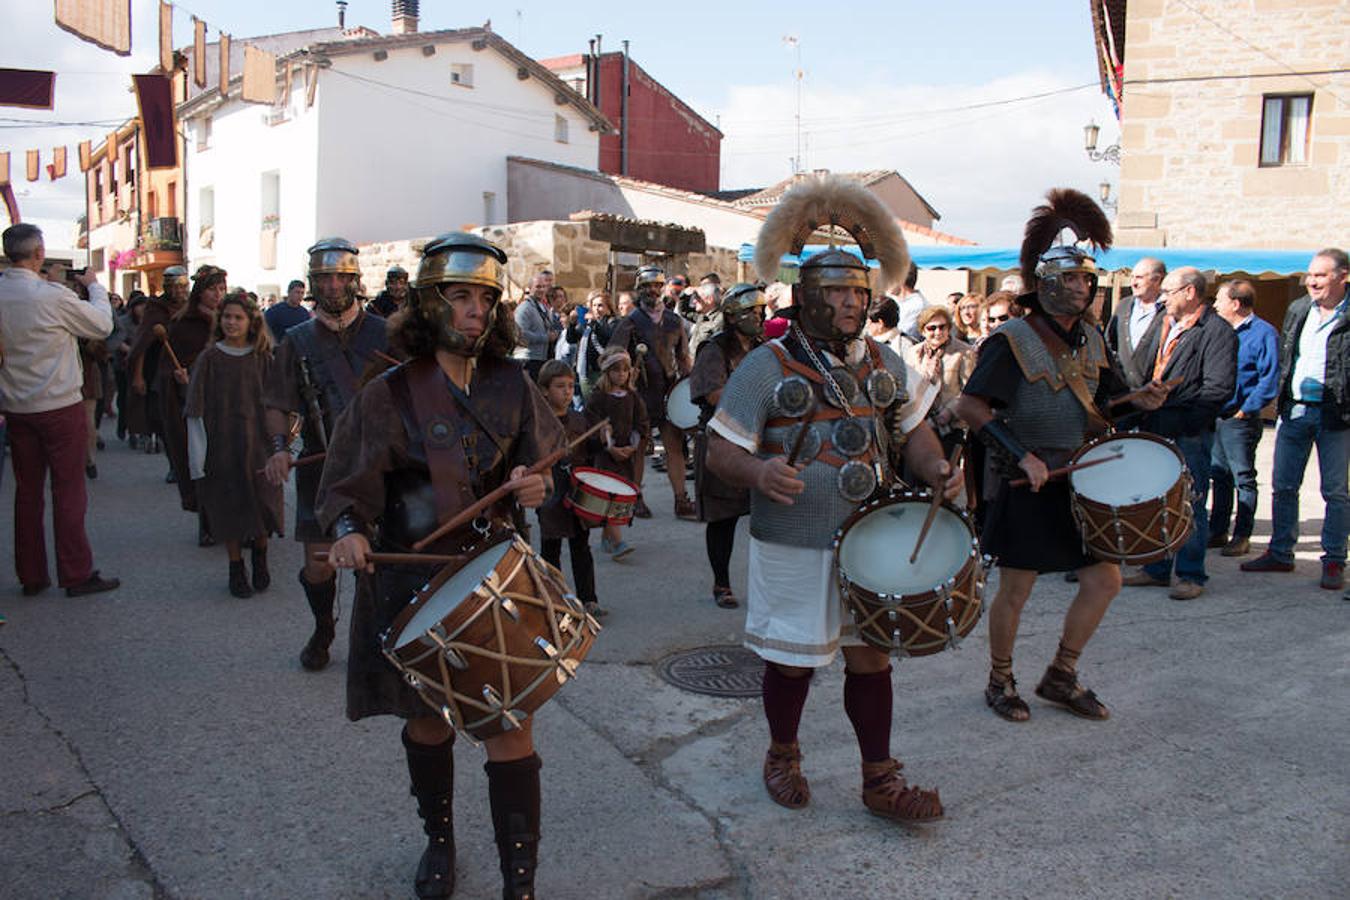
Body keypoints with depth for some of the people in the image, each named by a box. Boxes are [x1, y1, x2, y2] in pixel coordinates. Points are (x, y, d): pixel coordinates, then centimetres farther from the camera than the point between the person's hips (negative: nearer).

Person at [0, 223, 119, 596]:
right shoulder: (54, 296, -17)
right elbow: (103, 326, -3)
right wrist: (95, 285, 10)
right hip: (59, 407, -5)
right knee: (68, 491, 2)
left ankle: (31, 576, 19)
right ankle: (76, 574, 7)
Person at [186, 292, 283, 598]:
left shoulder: (262, 358, 2)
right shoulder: (209, 358, -1)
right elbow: (195, 409, -2)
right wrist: (197, 455, -8)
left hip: (257, 443, 1)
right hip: (221, 444, -1)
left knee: (261, 502, 2)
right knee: (229, 508, 5)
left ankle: (260, 559, 26)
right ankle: (236, 568, 20)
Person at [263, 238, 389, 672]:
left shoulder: (382, 333, 0)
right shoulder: (298, 340, 4)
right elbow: (277, 405, 8)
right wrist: (279, 447, -10)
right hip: (321, 468, 1)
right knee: (318, 565, 5)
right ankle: (322, 629, 33)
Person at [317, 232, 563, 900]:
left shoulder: (512, 387, 2)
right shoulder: (390, 393, -5)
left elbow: (544, 464, 11)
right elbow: (347, 485, -4)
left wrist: (536, 486, -12)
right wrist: (348, 530, -24)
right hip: (413, 582, 0)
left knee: (509, 727, -3)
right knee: (428, 723, 16)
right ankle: (439, 842, 41)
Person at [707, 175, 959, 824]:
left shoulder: (883, 363, 5)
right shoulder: (767, 366, -12)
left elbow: (911, 428, 17)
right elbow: (720, 450, -12)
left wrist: (935, 468, -4)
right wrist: (758, 471, -34)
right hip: (793, 546, -4)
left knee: (871, 657, 10)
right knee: (792, 660, 10)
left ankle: (881, 780, 25)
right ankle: (782, 758, 36)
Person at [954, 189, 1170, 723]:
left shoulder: (1091, 341, 9)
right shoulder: (1013, 341, -15)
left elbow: (1100, 405, 19)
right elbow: (969, 407, -22)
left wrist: (1139, 401, -2)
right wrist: (1021, 456, -25)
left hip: (1080, 482, 7)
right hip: (1028, 489, -7)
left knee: (1104, 581, 8)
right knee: (1015, 592, 4)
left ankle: (1060, 677, 26)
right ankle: (1001, 683, 25)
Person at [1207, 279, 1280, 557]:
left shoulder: (1263, 333, -9)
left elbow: (1269, 380, -15)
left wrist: (1245, 410, -16)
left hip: (1240, 419, -7)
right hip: (1214, 417, 8)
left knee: (1243, 478, 1)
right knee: (1219, 476, 13)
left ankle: (1242, 537, 6)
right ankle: (1218, 532, 21)